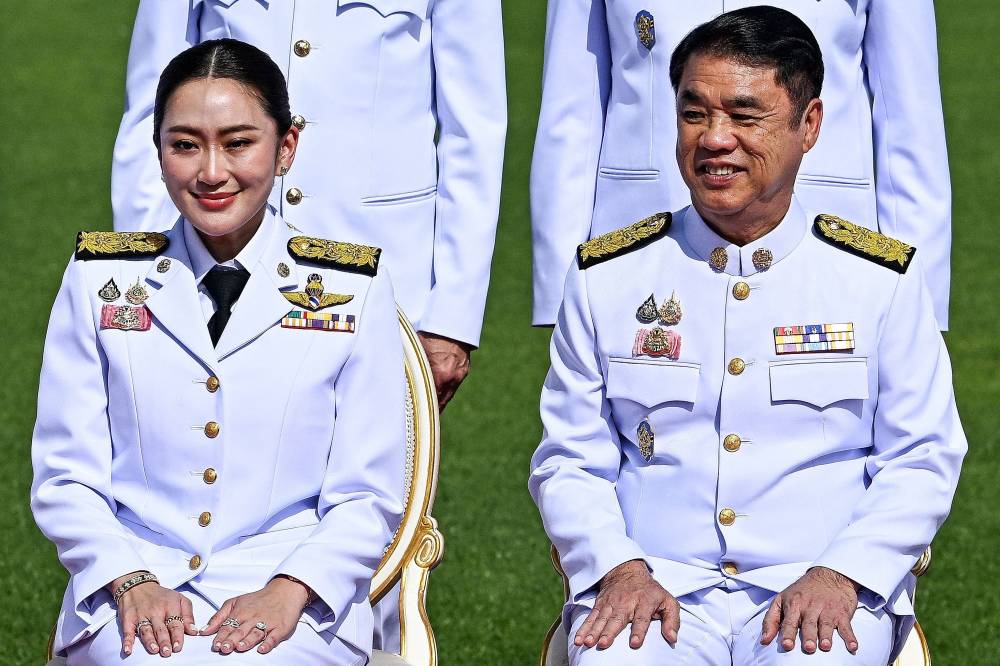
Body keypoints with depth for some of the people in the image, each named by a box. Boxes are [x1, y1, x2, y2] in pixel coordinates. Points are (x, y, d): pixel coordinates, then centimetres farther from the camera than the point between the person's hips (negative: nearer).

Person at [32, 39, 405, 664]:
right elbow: (66, 478, 8)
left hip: (297, 605, -1)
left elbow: (367, 496, 5)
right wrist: (132, 584, -10)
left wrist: (286, 593, -13)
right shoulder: (100, 281, 10)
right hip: (133, 591, 1)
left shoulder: (353, 290, 7)